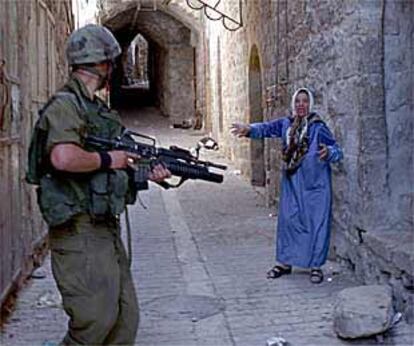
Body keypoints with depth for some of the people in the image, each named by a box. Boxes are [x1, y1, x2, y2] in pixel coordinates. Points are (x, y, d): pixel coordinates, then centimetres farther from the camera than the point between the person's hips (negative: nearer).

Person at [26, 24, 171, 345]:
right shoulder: (65, 105, -13)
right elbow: (64, 158, -32)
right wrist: (107, 159, -16)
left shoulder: (98, 109, 17)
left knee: (126, 320, 11)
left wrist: (148, 173, 9)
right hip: (80, 234, -9)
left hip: (108, 230, 10)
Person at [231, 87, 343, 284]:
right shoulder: (286, 124, 3)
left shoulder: (318, 127, -8)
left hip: (315, 183, -4)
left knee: (316, 222, 1)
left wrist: (328, 152, -35)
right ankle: (284, 262, 22)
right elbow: (267, 128, -10)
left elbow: (336, 150, -12)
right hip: (291, 182, 4)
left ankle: (316, 266, 13)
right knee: (288, 220, 9)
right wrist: (249, 129, -30)